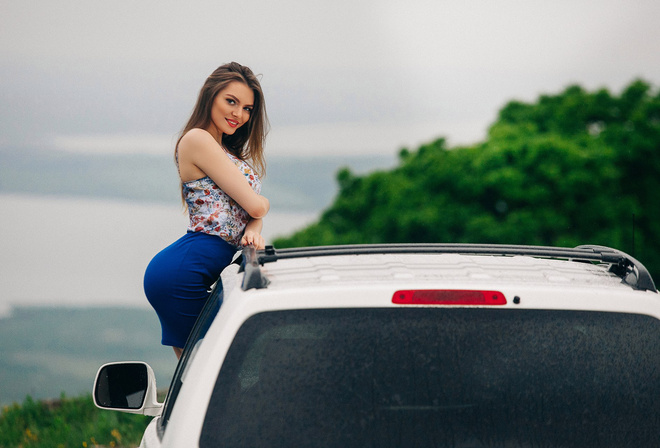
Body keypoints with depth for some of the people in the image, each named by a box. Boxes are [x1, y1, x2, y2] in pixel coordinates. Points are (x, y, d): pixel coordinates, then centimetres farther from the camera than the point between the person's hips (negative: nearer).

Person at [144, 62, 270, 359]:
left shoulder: (229, 151, 22)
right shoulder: (197, 139, -8)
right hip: (183, 271, -9)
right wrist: (262, 204, 11)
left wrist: (253, 229, -8)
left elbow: (255, 210, 14)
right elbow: (255, 205, -12)